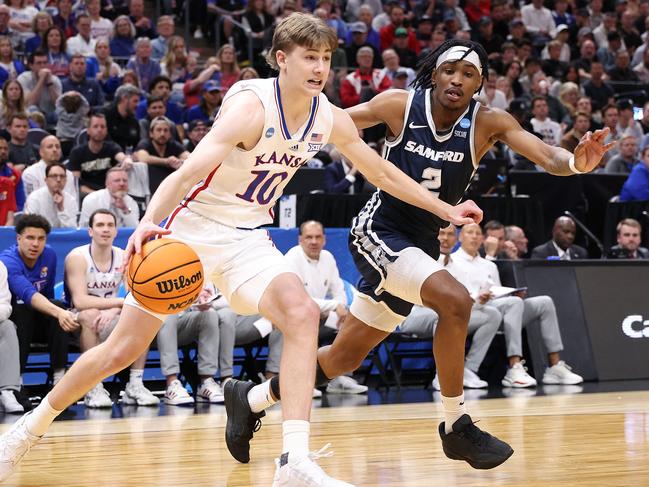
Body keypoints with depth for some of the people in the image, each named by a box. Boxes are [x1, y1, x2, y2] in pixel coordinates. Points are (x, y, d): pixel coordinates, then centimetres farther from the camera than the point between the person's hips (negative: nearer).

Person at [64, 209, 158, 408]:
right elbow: (79, 301, -26)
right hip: (79, 323, -5)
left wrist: (114, 310, -30)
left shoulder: (124, 258, 1)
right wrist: (122, 301, -27)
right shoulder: (77, 257, -14)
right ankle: (93, 389, -34)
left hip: (111, 323, 5)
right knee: (91, 315, -36)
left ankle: (135, 384, -16)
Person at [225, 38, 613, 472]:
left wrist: (575, 162, -45)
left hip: (420, 244, 5)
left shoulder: (488, 123, -10)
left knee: (346, 356, 12)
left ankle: (251, 401, 32)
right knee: (455, 300, -28)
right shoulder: (400, 106, -13)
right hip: (380, 232, -5)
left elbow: (546, 155, -24)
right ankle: (457, 427, -14)